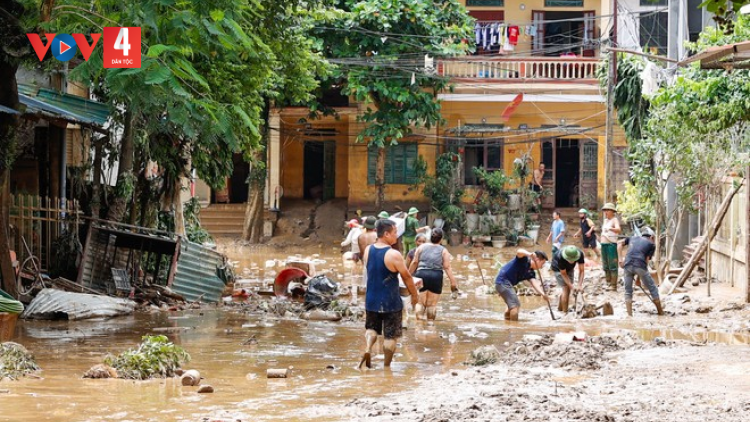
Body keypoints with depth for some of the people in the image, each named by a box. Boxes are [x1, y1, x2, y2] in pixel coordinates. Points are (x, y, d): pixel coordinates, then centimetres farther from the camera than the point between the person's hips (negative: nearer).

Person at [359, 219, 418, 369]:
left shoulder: (368, 250, 0)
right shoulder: (394, 255, -19)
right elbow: (407, 277, -10)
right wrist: (414, 295, 5)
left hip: (372, 300, 5)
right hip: (391, 303, -5)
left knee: (371, 328, 22)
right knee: (390, 336, 6)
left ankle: (367, 349, -4)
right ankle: (387, 366, 11)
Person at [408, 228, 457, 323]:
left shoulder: (422, 247, 8)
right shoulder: (443, 251, 4)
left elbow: (414, 263, 6)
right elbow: (447, 267, -3)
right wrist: (453, 282, -4)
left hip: (421, 274, 1)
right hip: (436, 276, -1)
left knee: (420, 302, 3)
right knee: (432, 303, 8)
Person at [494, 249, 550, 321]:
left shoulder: (530, 273, 10)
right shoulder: (524, 260, -10)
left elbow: (535, 284, -5)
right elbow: (519, 252, -33)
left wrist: (543, 294, -24)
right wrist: (530, 254, -54)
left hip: (507, 284, 10)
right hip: (503, 282, -10)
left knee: (516, 305, 26)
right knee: (515, 305, -12)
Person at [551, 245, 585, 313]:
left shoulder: (580, 254, -33)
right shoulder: (560, 257, -42)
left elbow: (581, 271, -26)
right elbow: (563, 274, -30)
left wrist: (580, 285, -35)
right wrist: (572, 286, -36)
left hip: (569, 268, 4)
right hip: (558, 269, -4)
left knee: (568, 289, 5)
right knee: (566, 288, -14)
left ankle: (559, 309, 23)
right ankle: (565, 312, -7)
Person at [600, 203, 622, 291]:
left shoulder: (614, 220, -8)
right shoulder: (605, 220, 17)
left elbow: (619, 230, -26)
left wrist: (610, 229, -45)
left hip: (612, 244, -9)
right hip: (604, 244, 9)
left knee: (612, 266, -9)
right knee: (605, 266, 10)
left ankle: (613, 286, -10)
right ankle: (608, 283, 17)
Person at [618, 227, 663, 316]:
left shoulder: (633, 238, 27)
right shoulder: (651, 245, 18)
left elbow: (619, 243, 15)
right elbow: (647, 260, 10)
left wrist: (621, 258, 12)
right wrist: (639, 277, 12)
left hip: (627, 265, 3)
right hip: (640, 266, -3)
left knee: (628, 292, 14)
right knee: (653, 289, 13)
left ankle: (629, 315, 6)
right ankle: (660, 312, 21)